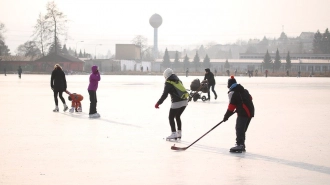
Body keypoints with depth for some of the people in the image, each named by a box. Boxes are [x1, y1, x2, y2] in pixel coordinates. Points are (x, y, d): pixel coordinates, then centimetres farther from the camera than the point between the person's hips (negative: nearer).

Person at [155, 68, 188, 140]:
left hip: (177, 102, -8)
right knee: (177, 116, 22)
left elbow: (164, 95, -12)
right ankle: (179, 133, 24)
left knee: (171, 117, 5)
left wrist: (158, 103, -8)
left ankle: (174, 134, -1)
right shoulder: (178, 80, 16)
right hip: (184, 101, 8)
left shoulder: (168, 83, -6)